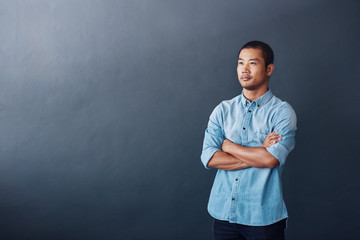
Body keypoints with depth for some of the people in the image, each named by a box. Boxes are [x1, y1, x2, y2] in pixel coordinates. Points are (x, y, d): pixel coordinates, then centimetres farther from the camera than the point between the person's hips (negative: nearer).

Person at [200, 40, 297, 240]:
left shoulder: (282, 111, -5)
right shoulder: (223, 110, 6)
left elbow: (271, 159, -19)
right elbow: (209, 158, -6)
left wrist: (228, 146, -7)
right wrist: (257, 155, -13)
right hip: (223, 211, 3)